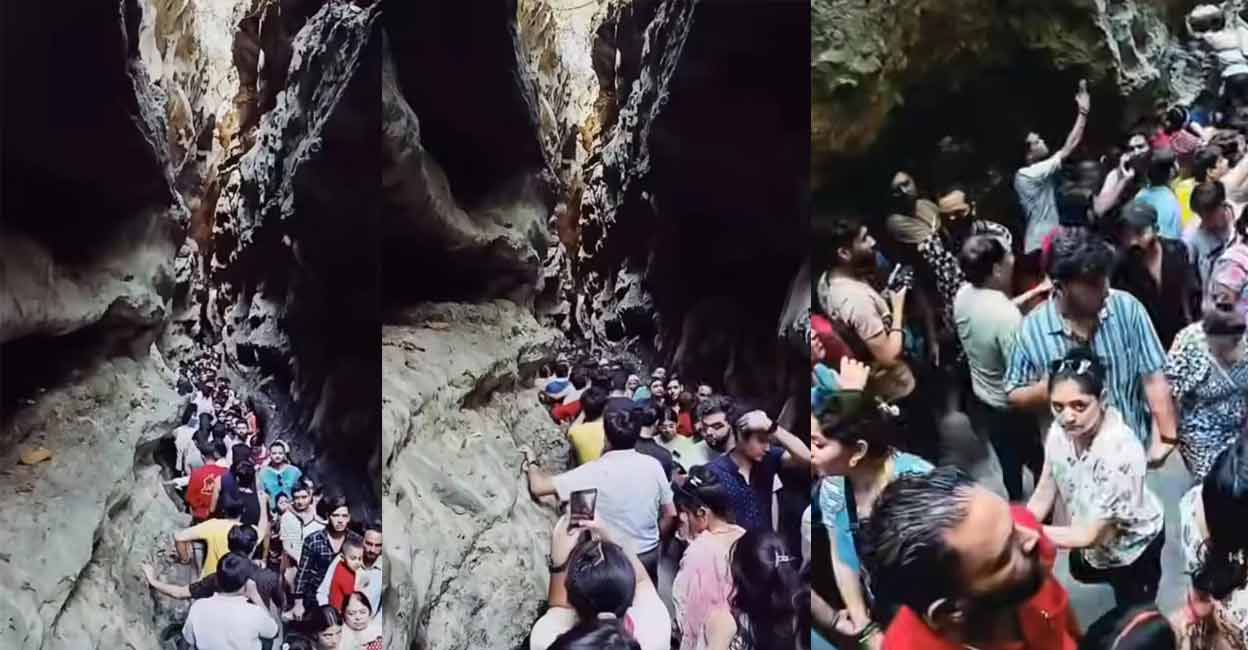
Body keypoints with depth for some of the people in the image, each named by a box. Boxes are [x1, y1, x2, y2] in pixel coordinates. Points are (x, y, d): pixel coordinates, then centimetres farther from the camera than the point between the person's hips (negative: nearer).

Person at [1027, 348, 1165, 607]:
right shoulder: (1060, 430, -24)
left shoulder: (1120, 453, -43)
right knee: (1081, 572, 35)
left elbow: (1090, 535, -35)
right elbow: (1043, 497, -11)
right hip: (1088, 531, 6)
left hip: (1132, 544, -6)